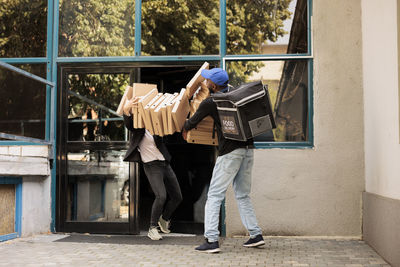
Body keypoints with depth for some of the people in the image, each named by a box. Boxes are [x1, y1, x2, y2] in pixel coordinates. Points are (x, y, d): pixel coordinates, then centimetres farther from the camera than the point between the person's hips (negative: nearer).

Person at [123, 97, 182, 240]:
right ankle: (152, 228, -5)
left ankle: (164, 218, 34)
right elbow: (128, 122, -23)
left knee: (177, 197, 8)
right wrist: (126, 109, -46)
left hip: (165, 164, 6)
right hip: (151, 165, -6)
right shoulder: (137, 127, -4)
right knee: (161, 196, -21)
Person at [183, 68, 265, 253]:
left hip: (230, 151, -7)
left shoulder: (209, 103, -5)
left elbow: (192, 122, 10)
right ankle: (256, 234, 15)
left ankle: (211, 240, -7)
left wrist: (185, 130, 30)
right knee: (243, 195, 16)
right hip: (248, 148, 7)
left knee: (214, 196, -2)